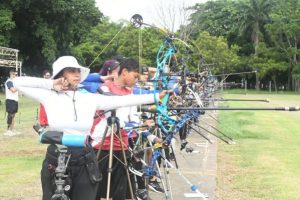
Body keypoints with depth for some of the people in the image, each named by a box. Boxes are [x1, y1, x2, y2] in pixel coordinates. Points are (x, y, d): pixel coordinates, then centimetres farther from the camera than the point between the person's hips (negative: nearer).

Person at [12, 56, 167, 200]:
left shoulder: (91, 98, 1)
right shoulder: (49, 96, -2)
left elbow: (123, 100, -4)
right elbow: (17, 82, -1)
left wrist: (156, 97, -9)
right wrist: (50, 84, -4)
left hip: (84, 163, 2)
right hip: (55, 161, -1)